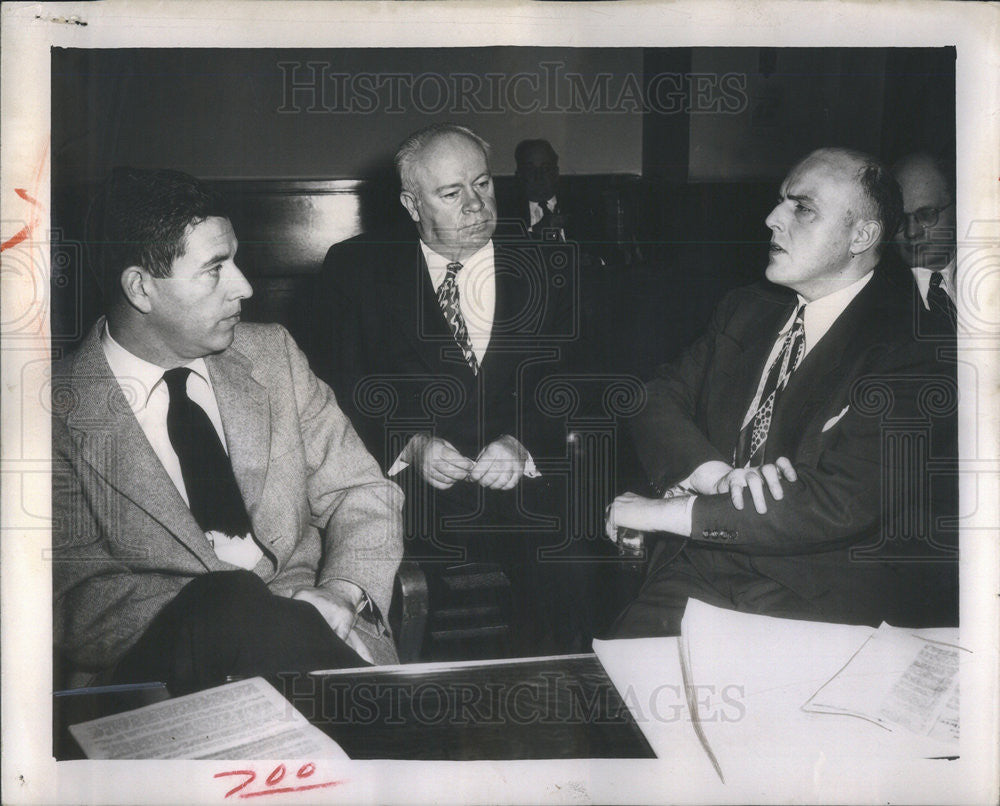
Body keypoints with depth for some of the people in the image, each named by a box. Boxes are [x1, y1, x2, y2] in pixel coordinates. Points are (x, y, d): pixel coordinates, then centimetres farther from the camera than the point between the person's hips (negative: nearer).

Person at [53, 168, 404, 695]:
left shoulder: (271, 353, 11)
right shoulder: (63, 411, -2)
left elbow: (361, 494, 10)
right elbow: (80, 596, -7)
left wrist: (338, 597, -11)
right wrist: (216, 611, -23)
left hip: (306, 623, 1)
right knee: (225, 604, -32)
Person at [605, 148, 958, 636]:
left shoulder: (907, 358, -11)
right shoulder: (745, 310, 13)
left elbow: (834, 507, -20)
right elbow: (659, 399, 7)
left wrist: (663, 512, -18)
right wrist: (718, 475, -15)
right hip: (695, 571, 5)